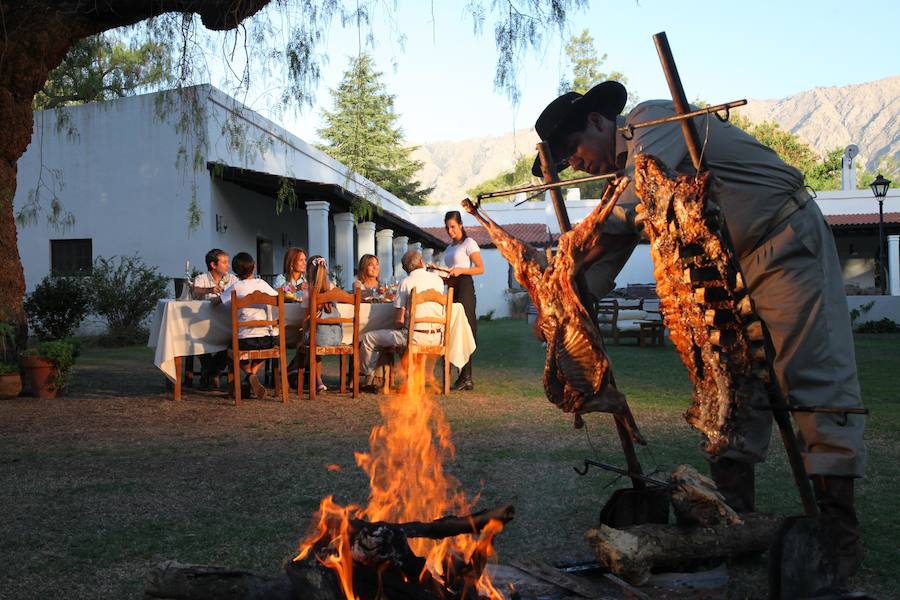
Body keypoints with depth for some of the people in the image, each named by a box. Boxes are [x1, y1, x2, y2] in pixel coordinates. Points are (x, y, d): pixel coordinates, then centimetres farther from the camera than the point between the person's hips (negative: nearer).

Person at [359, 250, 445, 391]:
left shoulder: (406, 282, -7)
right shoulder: (438, 280, 6)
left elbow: (399, 321, -8)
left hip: (415, 337, -6)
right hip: (436, 338, 6)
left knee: (368, 338, 9)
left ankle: (369, 379, 18)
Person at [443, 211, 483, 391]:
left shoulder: (469, 243, -4)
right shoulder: (450, 247, 20)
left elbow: (480, 268, -10)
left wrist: (461, 270, -22)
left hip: (464, 286, -8)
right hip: (452, 287, 8)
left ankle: (466, 377, -12)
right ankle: (465, 378, 4)